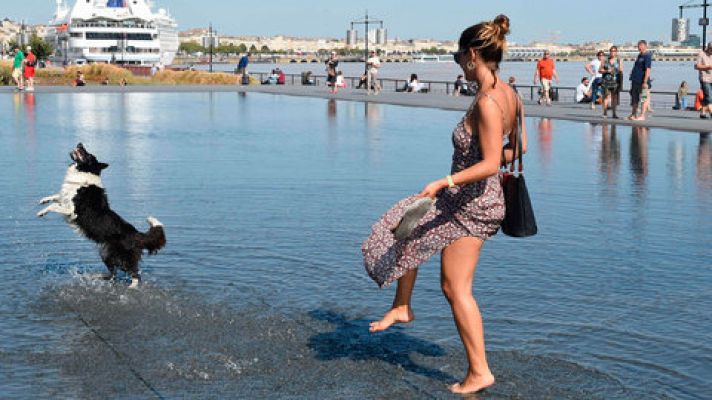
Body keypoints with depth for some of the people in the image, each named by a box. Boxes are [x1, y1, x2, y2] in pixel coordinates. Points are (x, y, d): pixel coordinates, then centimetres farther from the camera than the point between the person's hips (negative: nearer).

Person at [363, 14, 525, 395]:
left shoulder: (486, 102, -25)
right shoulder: (509, 94, 3)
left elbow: (489, 165, -30)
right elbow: (518, 149, 14)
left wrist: (444, 182, -31)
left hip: (472, 205, -10)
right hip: (471, 200, 10)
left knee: (457, 290, 0)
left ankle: (479, 371, 9)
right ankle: (402, 307, 34)